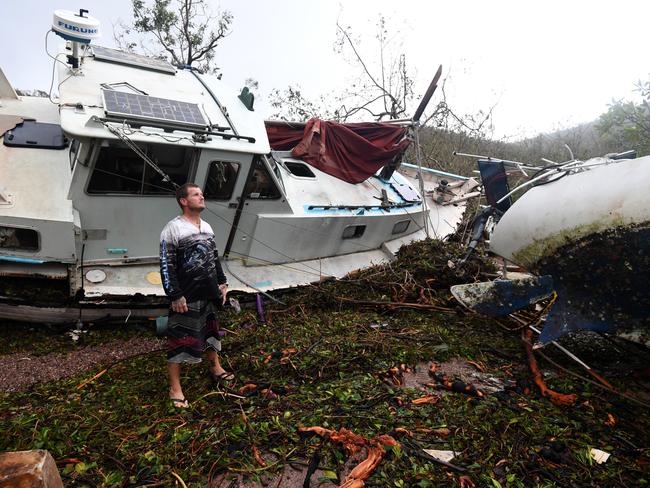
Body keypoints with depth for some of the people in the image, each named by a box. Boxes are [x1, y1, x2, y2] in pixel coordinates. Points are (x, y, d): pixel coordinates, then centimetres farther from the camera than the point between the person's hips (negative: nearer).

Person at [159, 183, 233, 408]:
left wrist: (222, 283, 15)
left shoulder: (207, 227, 11)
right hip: (187, 297, -7)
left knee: (211, 331, 23)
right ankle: (175, 388, 14)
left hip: (210, 293, 8)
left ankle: (215, 368, 44)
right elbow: (166, 266, -16)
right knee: (180, 340, 1)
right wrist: (175, 296, -18)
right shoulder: (173, 228, -13)